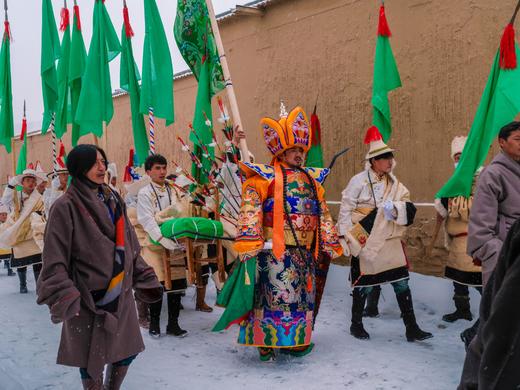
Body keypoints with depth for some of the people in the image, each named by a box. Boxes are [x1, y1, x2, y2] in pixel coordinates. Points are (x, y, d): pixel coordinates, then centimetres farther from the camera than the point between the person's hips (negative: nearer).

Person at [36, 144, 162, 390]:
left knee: (127, 351, 13)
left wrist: (144, 278, 13)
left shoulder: (113, 200, 9)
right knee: (93, 358, 5)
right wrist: (64, 299, -20)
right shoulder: (66, 207, -10)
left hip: (120, 294, 6)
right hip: (89, 298, -6)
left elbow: (130, 246, 15)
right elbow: (54, 259, -12)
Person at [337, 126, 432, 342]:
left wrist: (396, 208, -18)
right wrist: (347, 236, -12)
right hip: (364, 243, -5)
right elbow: (346, 210, -9)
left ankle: (411, 328, 12)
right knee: (363, 285, 8)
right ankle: (356, 324, 28)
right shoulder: (359, 181, -9)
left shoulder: (394, 183, 8)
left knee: (402, 283, 3)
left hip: (390, 242, 5)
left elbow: (409, 209, 3)